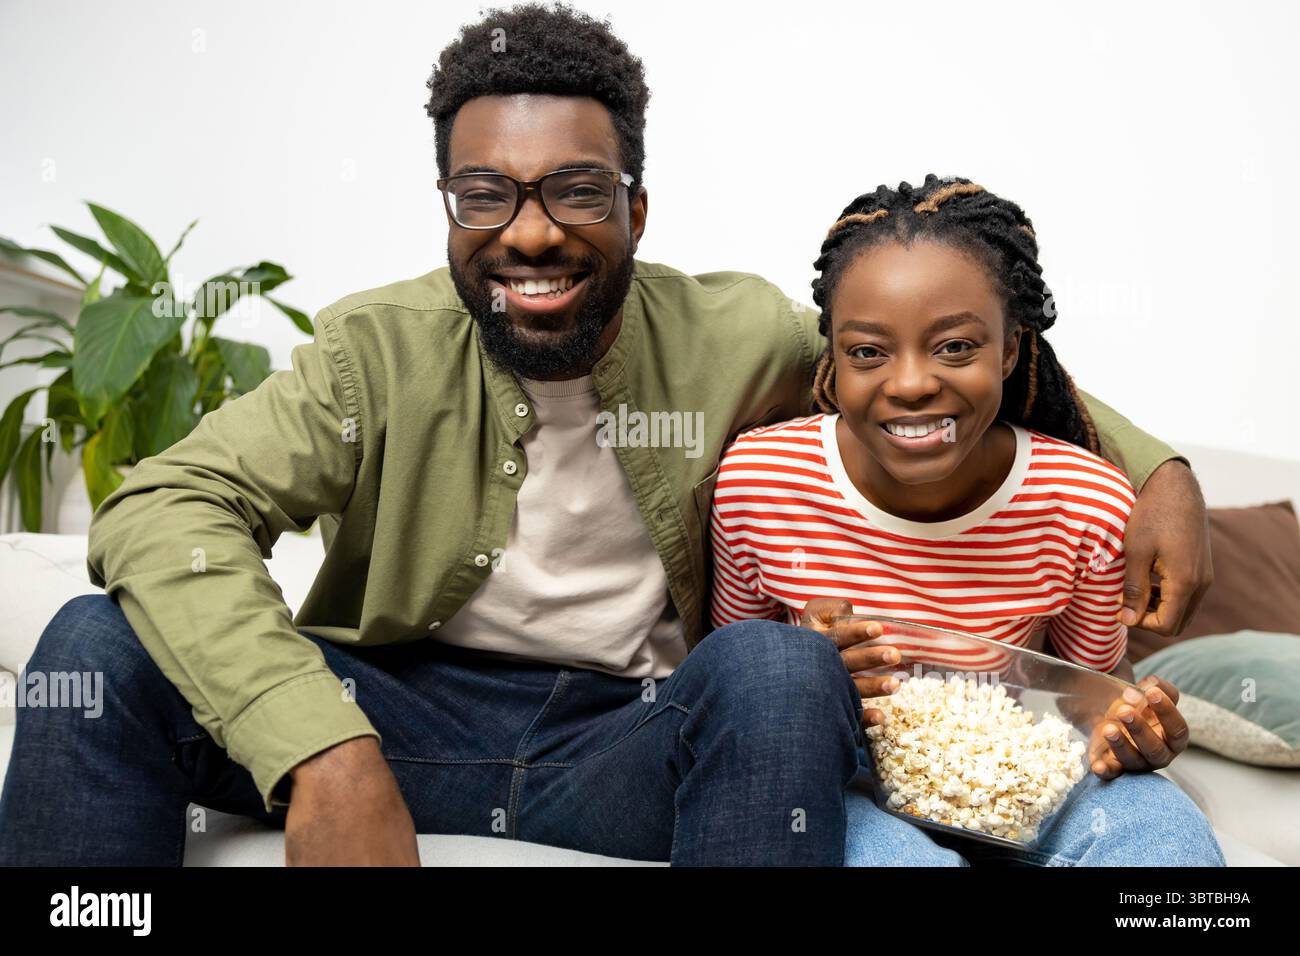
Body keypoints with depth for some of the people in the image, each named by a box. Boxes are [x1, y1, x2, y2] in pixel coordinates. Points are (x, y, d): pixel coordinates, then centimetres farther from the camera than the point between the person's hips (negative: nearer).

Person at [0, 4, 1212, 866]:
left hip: (627, 737, 0)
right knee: (102, 645, -19)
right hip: (403, 712, 1)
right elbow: (160, 508, -20)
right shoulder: (378, 349, -8)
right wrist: (322, 750, -36)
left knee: (780, 667, -31)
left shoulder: (737, 340, -5)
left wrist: (1155, 464, -5)